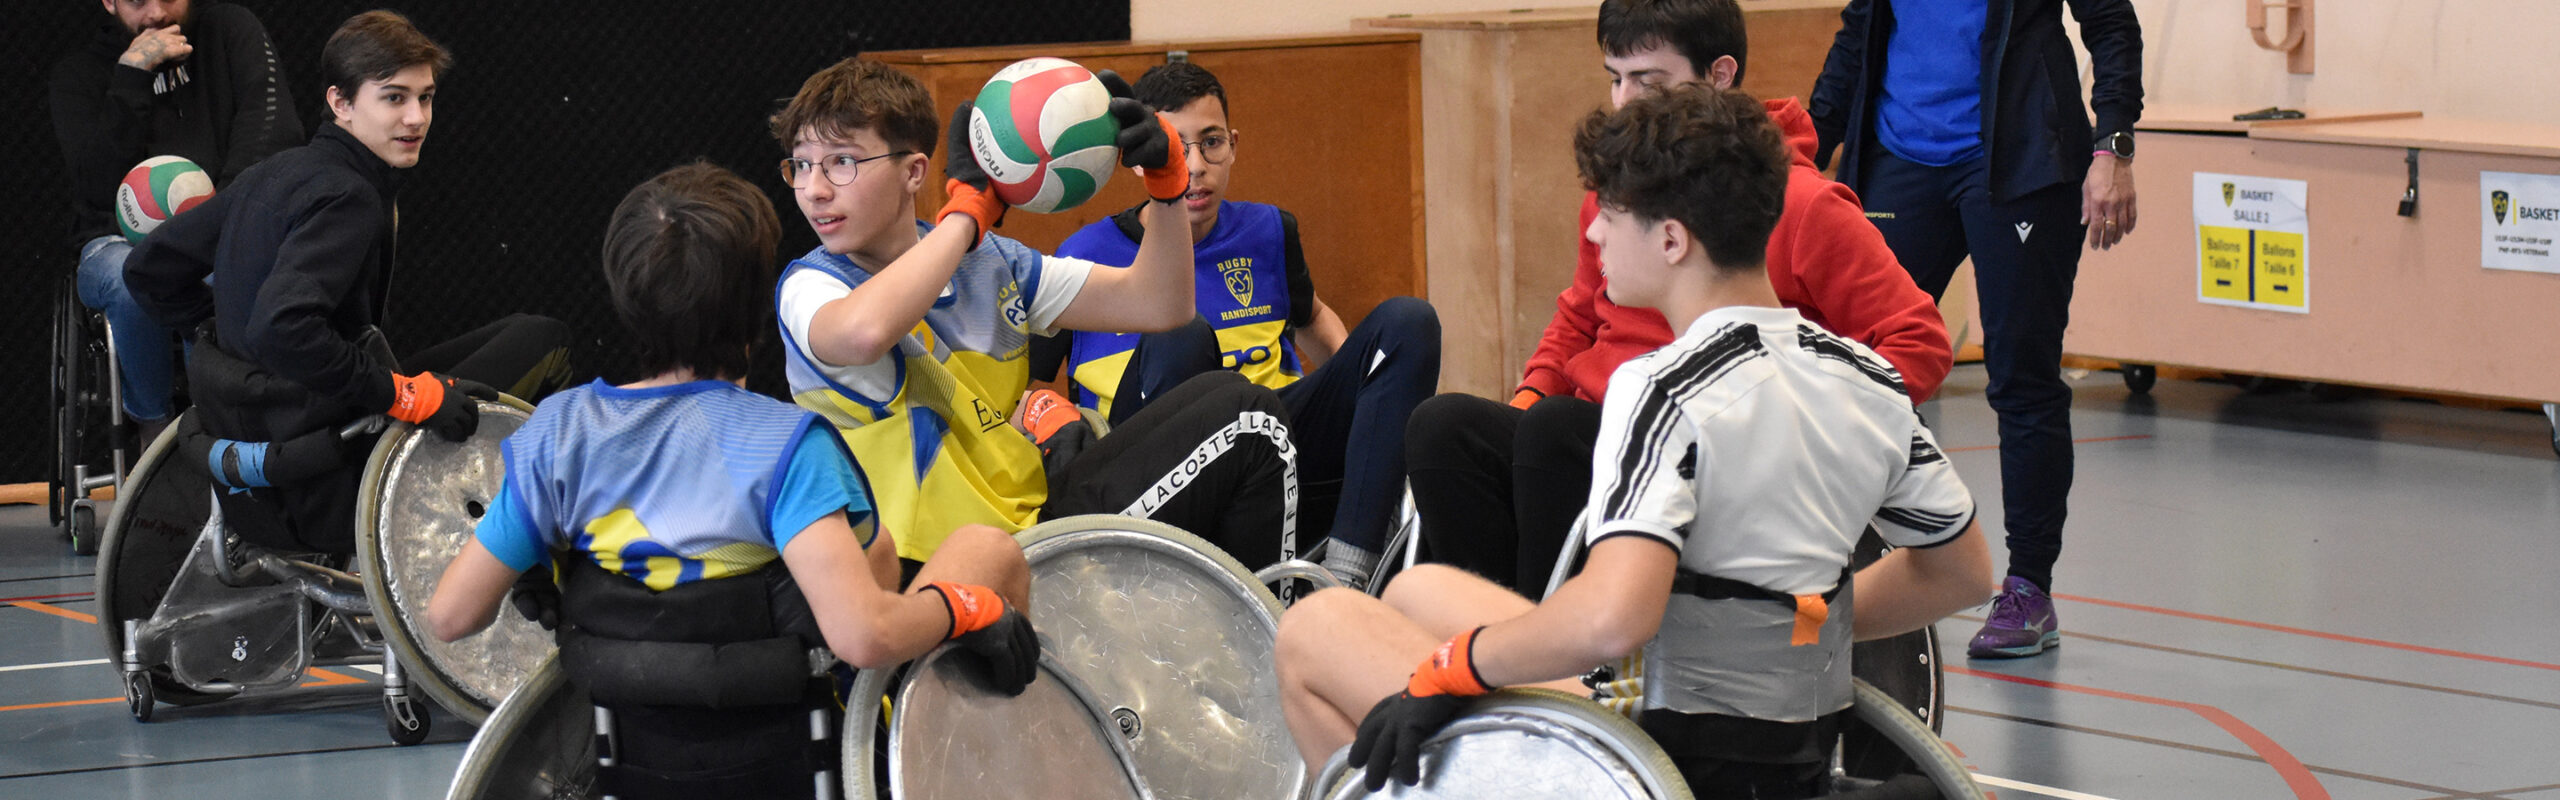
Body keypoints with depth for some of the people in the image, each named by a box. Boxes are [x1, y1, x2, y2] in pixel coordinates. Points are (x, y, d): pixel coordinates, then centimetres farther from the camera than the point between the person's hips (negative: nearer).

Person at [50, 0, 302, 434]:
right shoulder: (79, 73, 6)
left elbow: (274, 129, -8)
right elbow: (100, 184, -9)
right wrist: (132, 74, -15)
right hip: (123, 241, 0)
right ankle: (156, 429, -15)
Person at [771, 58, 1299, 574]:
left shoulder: (988, 261, 11)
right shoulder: (809, 287, -8)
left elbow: (1158, 304, 12)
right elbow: (861, 333, -35)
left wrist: (1165, 179, -4)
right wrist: (968, 209, -23)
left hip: (1038, 509, 8)